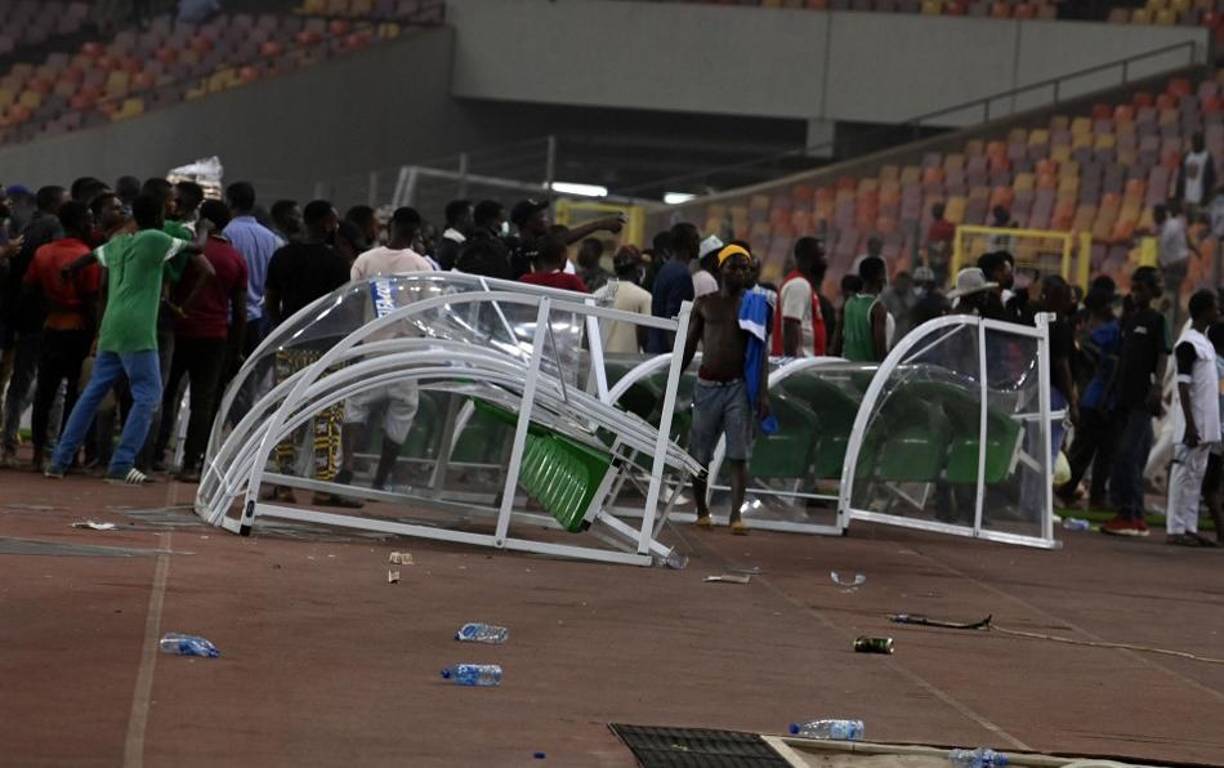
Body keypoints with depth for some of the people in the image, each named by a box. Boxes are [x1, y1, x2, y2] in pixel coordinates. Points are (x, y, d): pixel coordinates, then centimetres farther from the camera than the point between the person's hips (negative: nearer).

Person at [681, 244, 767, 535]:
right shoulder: (705, 304, 8)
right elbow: (689, 347, 12)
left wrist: (763, 392, -5)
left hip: (738, 385, -1)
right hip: (707, 384, 1)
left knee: (738, 455, -8)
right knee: (700, 455, 5)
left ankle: (736, 514, -10)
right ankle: (701, 511, 19)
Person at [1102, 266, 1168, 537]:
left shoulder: (1156, 320, -2)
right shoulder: (1127, 319, 17)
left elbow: (1162, 357, -8)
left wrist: (1157, 387, -21)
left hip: (1143, 398, -7)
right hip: (1124, 396, 7)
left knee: (1128, 454, -14)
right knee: (1129, 457, 7)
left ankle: (1132, 516, -13)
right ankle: (1134, 516, 11)